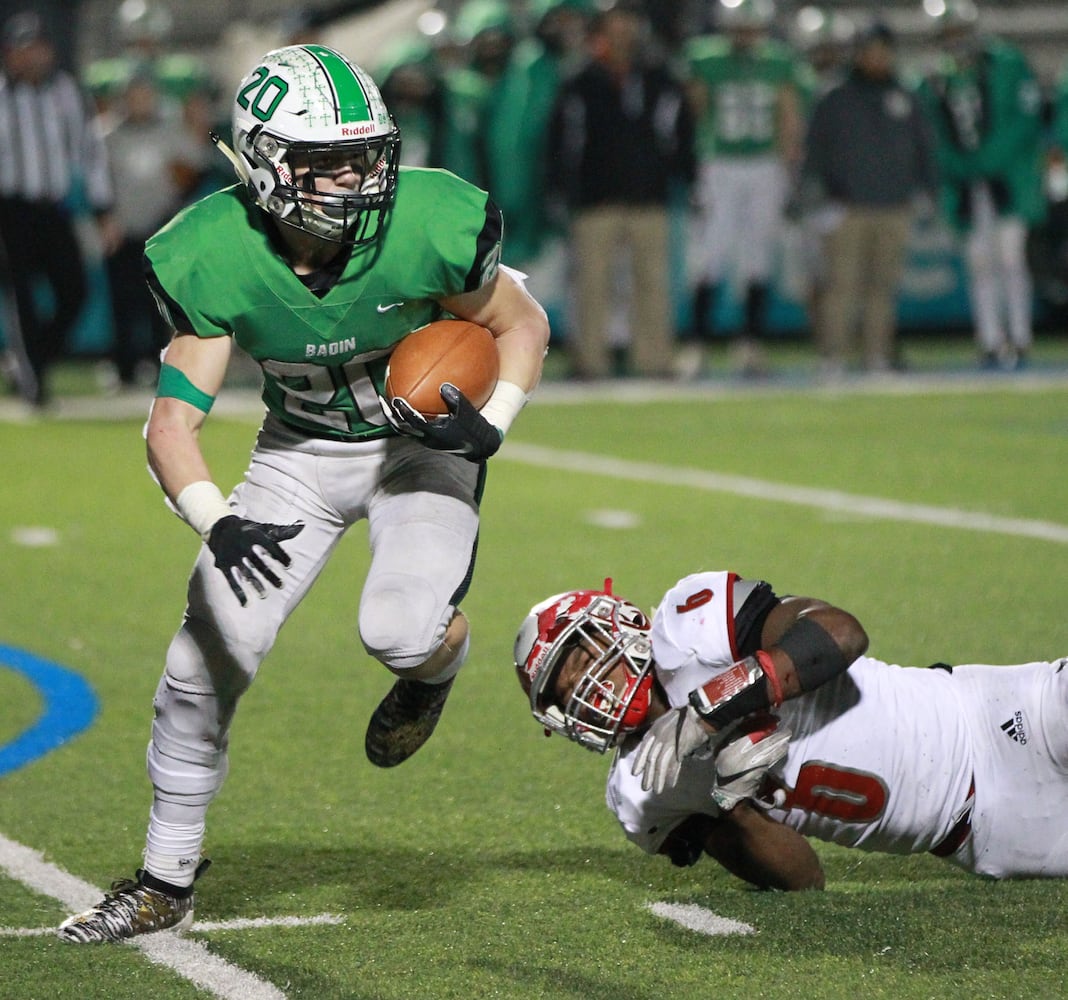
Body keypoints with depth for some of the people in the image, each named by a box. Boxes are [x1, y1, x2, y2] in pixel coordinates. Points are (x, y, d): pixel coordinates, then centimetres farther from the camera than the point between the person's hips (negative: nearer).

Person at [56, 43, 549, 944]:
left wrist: (491, 426, -25)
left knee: (400, 632, -27)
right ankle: (167, 880, 12)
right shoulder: (216, 261, -25)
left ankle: (438, 658, 14)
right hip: (302, 453, 2)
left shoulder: (426, 230, -28)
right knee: (213, 648, -7)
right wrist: (217, 522, -41)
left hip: (424, 442, -2)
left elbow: (523, 325, -8)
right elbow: (173, 423, -23)